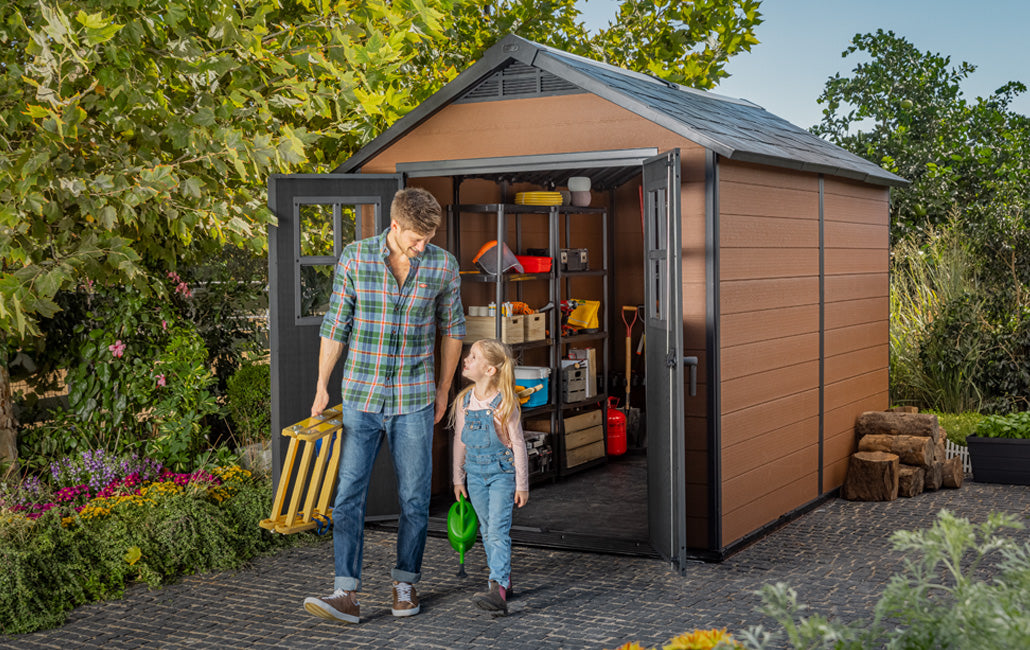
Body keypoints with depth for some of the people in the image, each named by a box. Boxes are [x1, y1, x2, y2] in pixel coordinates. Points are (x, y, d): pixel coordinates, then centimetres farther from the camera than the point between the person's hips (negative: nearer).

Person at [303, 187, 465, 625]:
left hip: (414, 401, 0)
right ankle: (346, 595, -4)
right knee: (349, 495, -5)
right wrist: (322, 386, 4)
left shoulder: (443, 266, -4)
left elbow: (451, 326, 10)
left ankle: (405, 583, 22)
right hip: (361, 397, 0)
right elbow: (335, 325, 2)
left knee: (415, 497, 6)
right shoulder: (354, 258, -7)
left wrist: (444, 388, 14)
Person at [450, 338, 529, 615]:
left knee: (497, 530, -15)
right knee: (487, 529, 15)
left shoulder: (504, 403, -15)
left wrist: (522, 485, -7)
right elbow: (460, 441, 11)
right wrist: (458, 478, 14)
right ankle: (503, 578, 30)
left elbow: (518, 444, -9)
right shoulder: (464, 401, 1)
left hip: (502, 472, -6)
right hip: (476, 473, 6)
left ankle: (498, 589, -22)